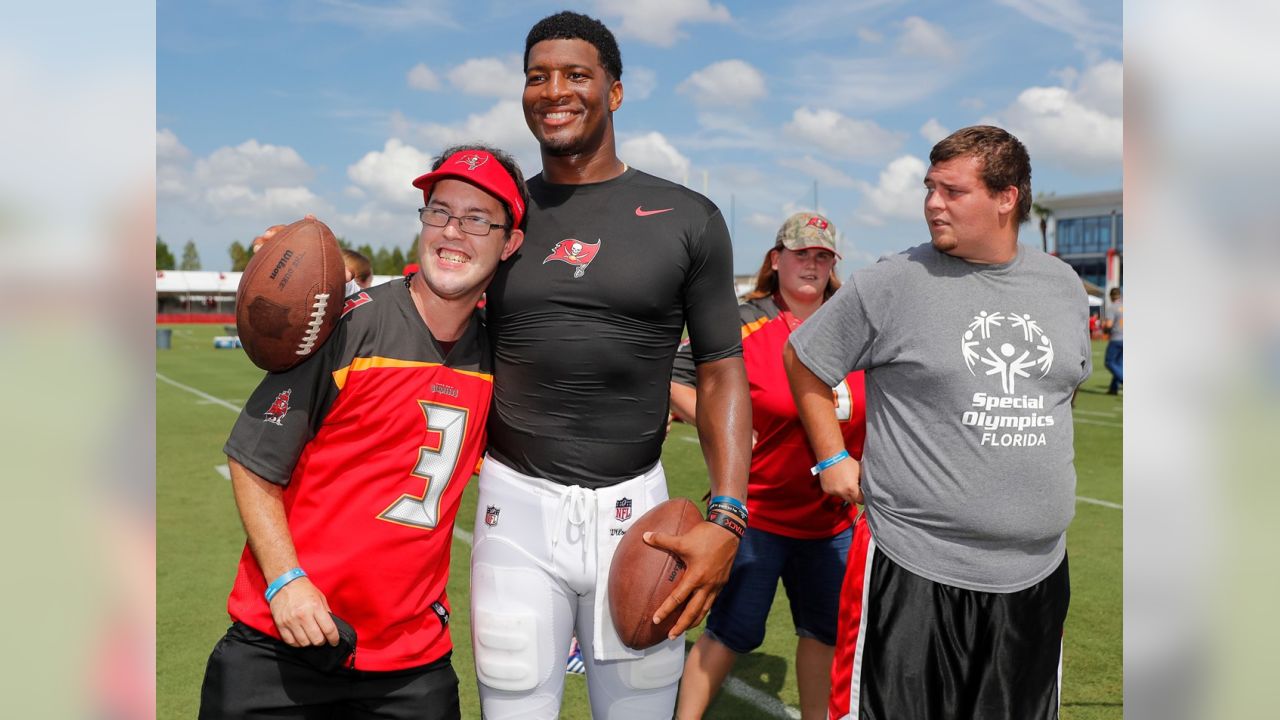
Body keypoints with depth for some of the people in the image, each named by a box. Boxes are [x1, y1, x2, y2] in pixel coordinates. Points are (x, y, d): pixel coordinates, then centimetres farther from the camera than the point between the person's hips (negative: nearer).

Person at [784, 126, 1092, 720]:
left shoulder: (1063, 286, 7)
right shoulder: (891, 284, -8)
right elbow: (801, 360, 1)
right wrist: (832, 459, -2)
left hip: (1037, 570, 5)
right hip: (914, 567, -4)